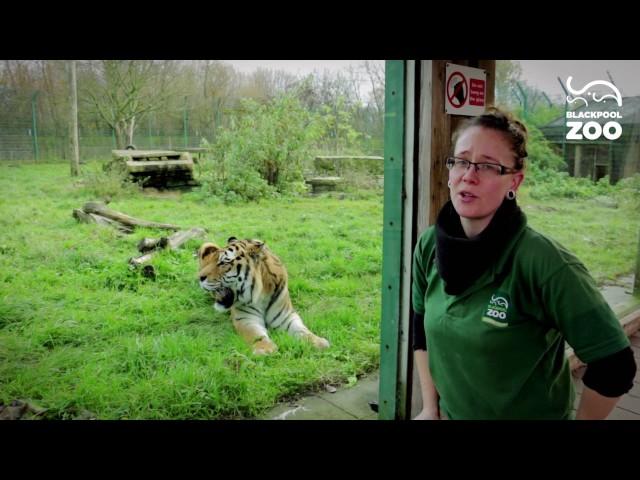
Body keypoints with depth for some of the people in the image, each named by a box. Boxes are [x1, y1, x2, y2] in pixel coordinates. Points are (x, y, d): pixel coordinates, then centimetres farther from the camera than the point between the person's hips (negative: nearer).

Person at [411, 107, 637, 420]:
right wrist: (430, 408, 3)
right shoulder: (429, 245, -12)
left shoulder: (543, 262, -27)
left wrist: (581, 419, -7)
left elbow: (613, 365, -19)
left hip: (531, 414, -3)